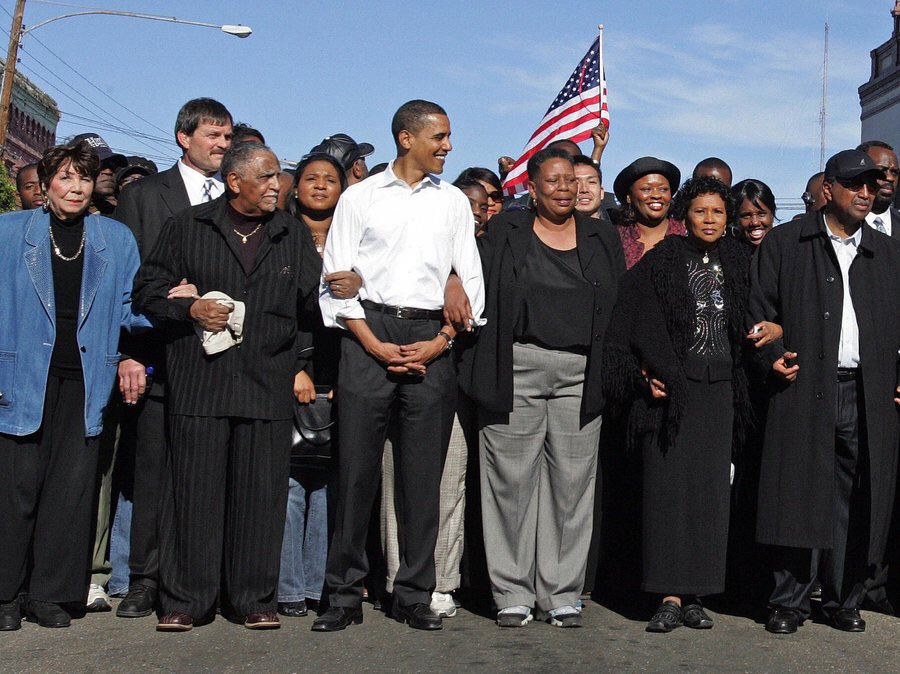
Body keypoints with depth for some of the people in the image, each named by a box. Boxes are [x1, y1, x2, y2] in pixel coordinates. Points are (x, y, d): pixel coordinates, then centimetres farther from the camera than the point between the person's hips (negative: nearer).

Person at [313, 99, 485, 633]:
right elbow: (337, 280, 2)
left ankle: (415, 596, 11)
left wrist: (440, 343, -4)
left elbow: (471, 281, 10)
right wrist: (376, 345, -8)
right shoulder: (360, 197, 8)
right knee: (356, 467, -2)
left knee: (423, 474, 2)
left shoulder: (454, 201, 14)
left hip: (433, 343, 2)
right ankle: (345, 595, 6)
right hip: (368, 334, -2)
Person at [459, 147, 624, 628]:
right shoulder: (504, 234, 9)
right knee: (512, 479, -1)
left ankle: (561, 594, 11)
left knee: (571, 480, 2)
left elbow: (618, 309, 13)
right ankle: (513, 593, 9)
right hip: (517, 368, -2)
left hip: (579, 373, 2)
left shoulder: (601, 240, 15)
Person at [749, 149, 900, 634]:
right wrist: (773, 357, -11)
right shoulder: (785, 243, 7)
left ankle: (844, 600, 18)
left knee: (855, 504, 5)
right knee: (799, 498, -3)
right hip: (803, 390, -3)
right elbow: (759, 307, 4)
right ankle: (790, 602, 6)